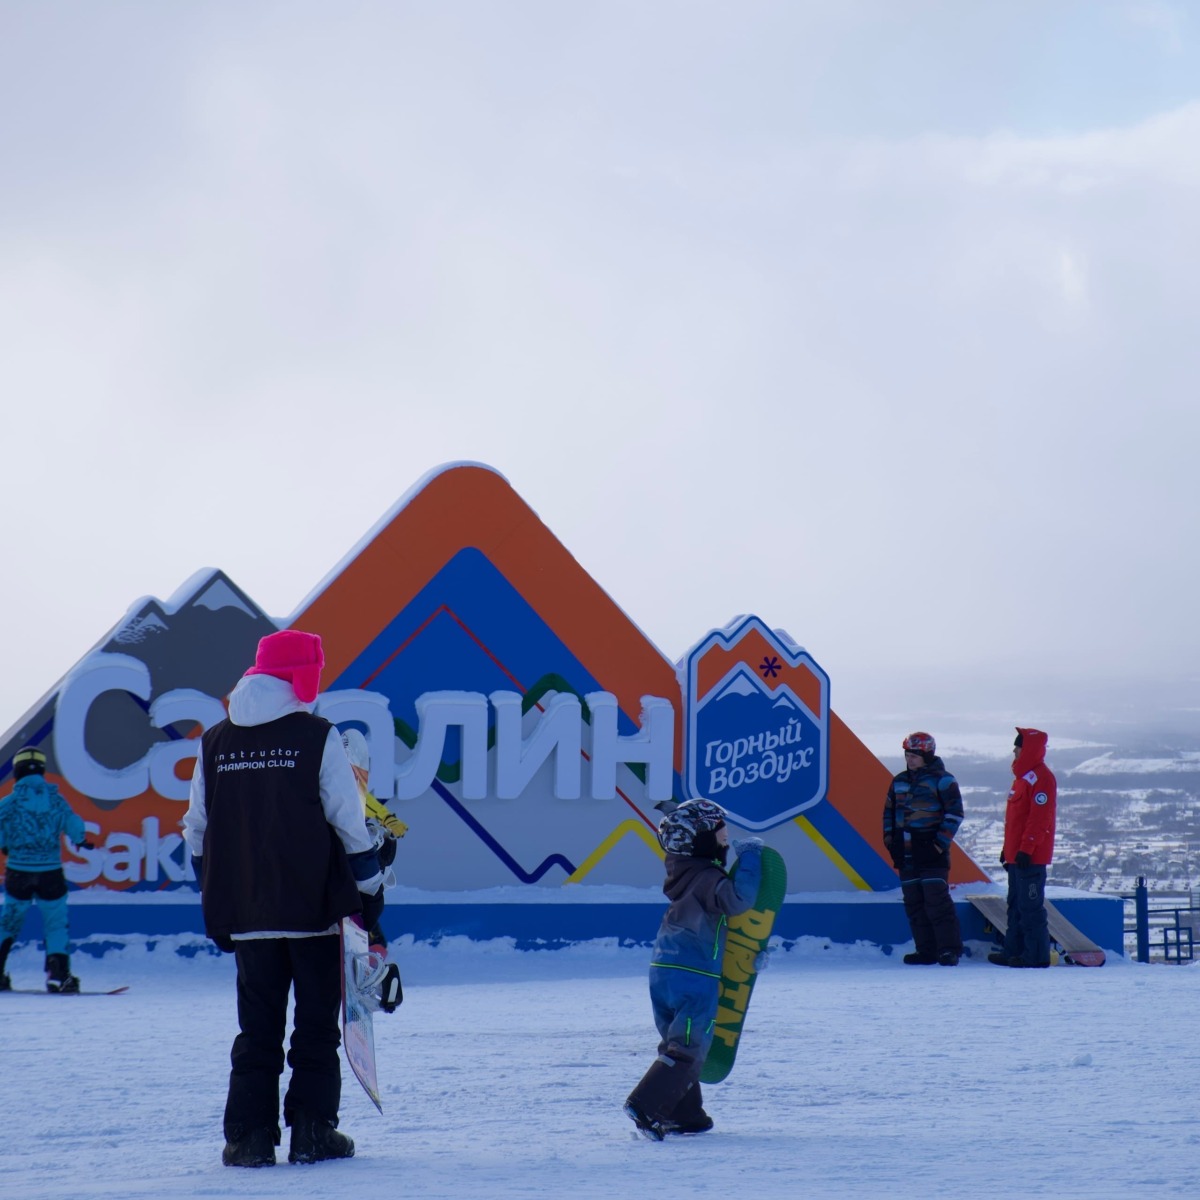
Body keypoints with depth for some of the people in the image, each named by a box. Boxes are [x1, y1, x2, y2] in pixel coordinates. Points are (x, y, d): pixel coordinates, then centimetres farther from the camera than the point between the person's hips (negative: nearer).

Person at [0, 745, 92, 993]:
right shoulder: (56, 798, -2)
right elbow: (75, 827, -5)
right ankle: (57, 974, -4)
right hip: (50, 874, 0)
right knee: (56, 925, 9)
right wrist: (82, 841, 17)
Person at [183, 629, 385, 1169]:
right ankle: (312, 1132, 5)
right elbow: (349, 822, -6)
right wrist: (370, 886, 6)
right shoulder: (317, 738, -7)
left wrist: (217, 903, 20)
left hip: (247, 915, 3)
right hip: (315, 907, -3)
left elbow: (197, 831, 10)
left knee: (257, 1028, 10)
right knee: (316, 1024, 6)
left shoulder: (214, 744, 6)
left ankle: (250, 1136, 5)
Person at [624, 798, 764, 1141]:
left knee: (678, 1043, 17)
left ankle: (684, 1114, 21)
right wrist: (750, 857, -19)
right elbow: (738, 899, -29)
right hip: (695, 975, -9)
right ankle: (645, 1106, -17)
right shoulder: (708, 878, -15)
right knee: (688, 1048, -6)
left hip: (663, 970, 9)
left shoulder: (684, 871, 12)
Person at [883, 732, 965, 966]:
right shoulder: (899, 781, 15)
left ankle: (949, 949, -9)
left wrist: (942, 841, -12)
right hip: (906, 853, 7)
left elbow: (955, 812, -7)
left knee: (937, 900, -12)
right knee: (913, 903, 6)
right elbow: (889, 810, 24)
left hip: (931, 851, -7)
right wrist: (889, 838, 12)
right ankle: (925, 950, 10)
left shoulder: (942, 779, -4)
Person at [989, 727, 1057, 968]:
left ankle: (1037, 955, -6)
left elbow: (1040, 818, -20)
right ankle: (1014, 951, 18)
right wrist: (1008, 849, 23)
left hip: (1030, 857, -10)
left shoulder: (1041, 777, -13)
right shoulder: (1022, 776, 19)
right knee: (1015, 905, 13)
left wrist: (1026, 849, -23)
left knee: (1030, 906, -8)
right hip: (1016, 855, 10)